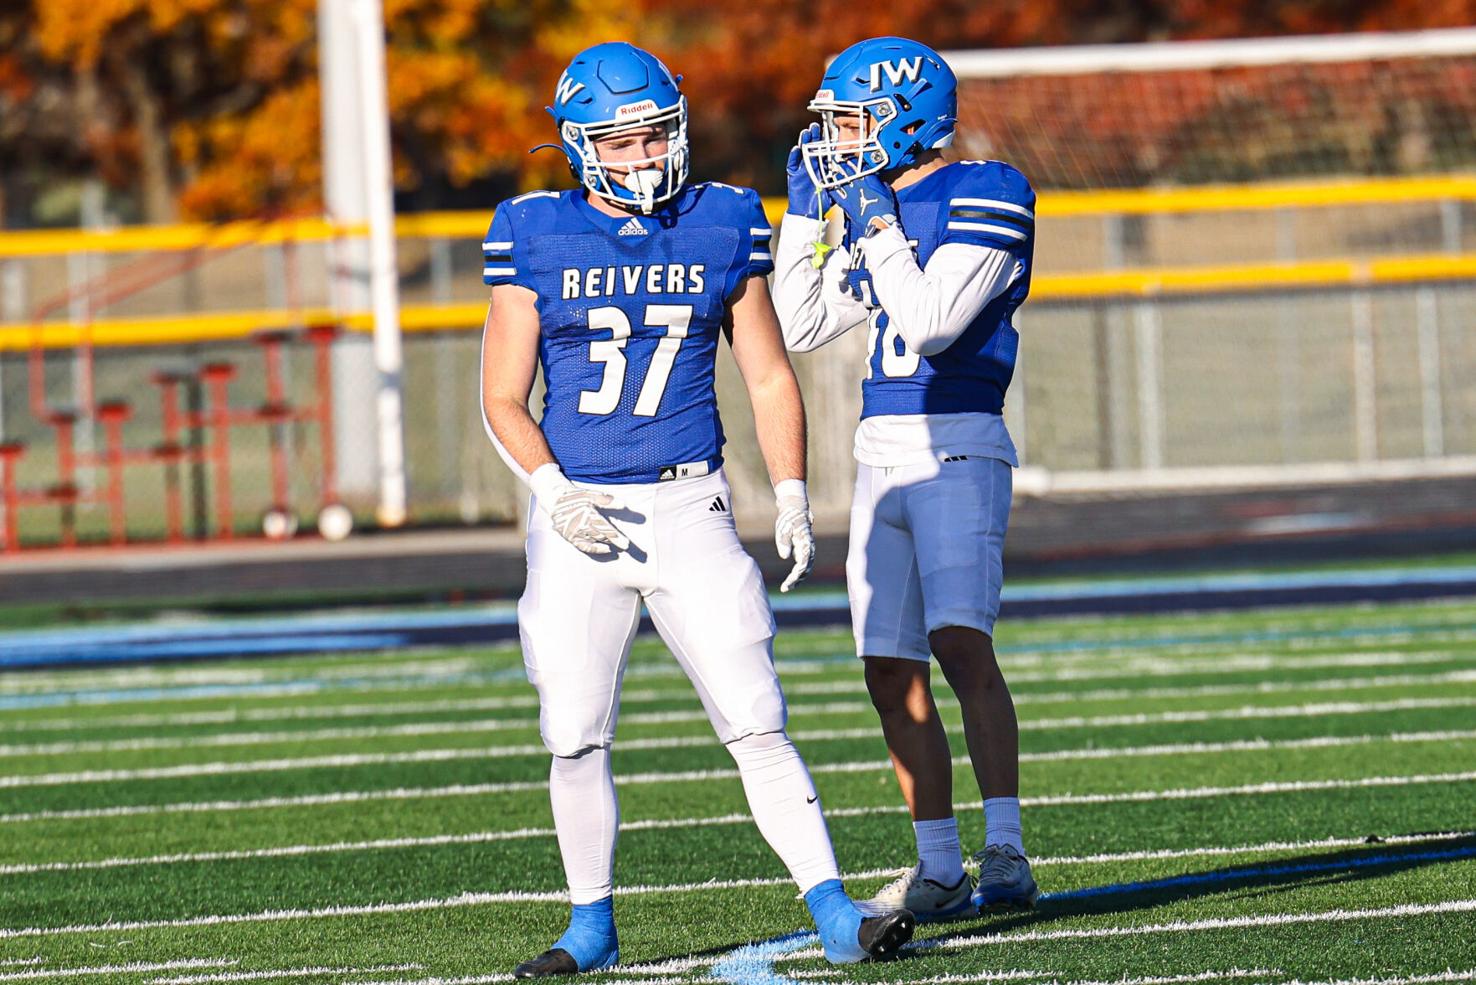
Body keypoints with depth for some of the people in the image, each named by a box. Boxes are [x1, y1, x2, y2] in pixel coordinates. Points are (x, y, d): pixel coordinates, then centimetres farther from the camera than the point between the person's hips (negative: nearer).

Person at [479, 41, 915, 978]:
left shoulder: (722, 228, 4)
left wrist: (792, 495, 1)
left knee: (757, 723, -7)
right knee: (577, 739, 2)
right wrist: (553, 489, -13)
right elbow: (503, 398, 3)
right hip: (580, 514, 0)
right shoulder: (536, 237, 0)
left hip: (690, 509, 0)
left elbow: (769, 377, 11)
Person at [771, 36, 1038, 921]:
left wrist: (875, 218, -13)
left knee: (962, 645, -22)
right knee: (894, 675, 4)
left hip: (958, 448, -8)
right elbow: (802, 327, 18)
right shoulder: (869, 205, 15)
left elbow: (929, 323, -18)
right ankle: (940, 869, 10)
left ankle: (1007, 854, -23)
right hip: (882, 457, 8)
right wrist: (807, 211, 13)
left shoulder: (984, 199, -8)